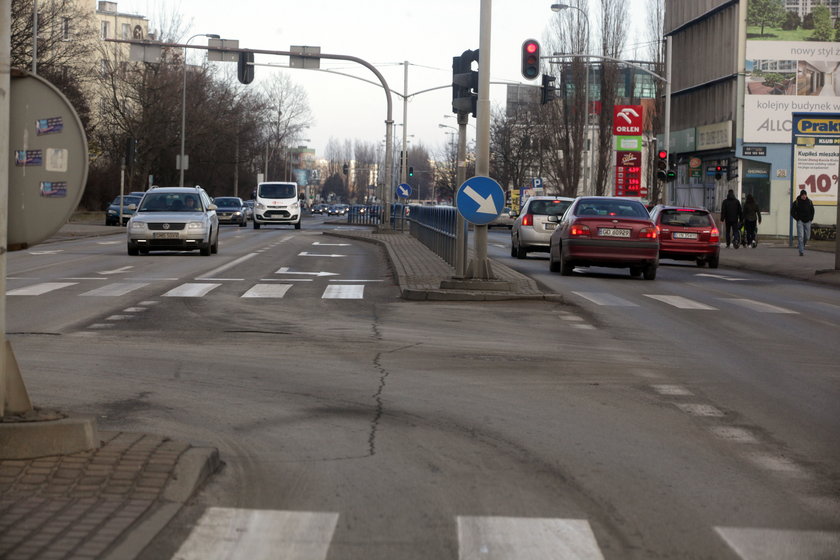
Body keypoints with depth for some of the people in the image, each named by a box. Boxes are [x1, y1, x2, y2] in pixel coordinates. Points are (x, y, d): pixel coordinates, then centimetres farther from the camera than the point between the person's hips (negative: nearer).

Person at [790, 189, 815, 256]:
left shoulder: (809, 202, 4)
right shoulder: (796, 202, -5)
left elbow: (812, 211, 17)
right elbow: (792, 212, 2)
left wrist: (811, 219, 5)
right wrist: (797, 219, -5)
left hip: (807, 222, 3)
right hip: (800, 222, -3)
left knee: (807, 237, 6)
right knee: (800, 236, -12)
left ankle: (802, 245, 33)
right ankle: (801, 251, -12)